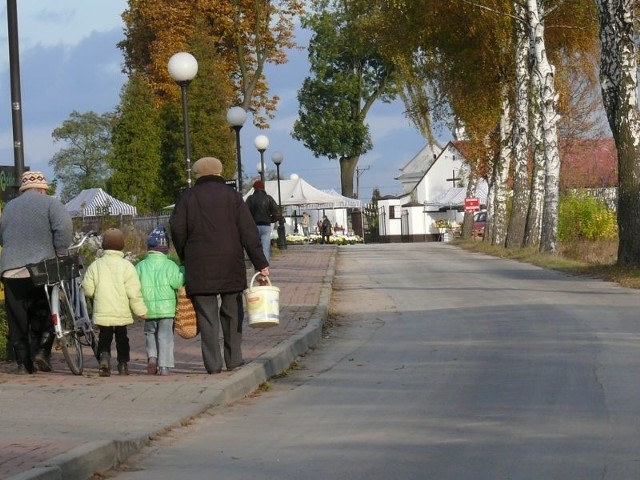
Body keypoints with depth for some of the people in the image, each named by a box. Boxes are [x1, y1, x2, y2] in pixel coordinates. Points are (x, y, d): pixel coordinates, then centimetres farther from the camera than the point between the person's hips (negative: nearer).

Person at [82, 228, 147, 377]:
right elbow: (134, 293, -9)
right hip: (122, 313, -1)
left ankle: (104, 356, -16)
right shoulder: (127, 266, -6)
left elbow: (88, 290, 0)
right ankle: (123, 364, 11)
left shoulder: (95, 265, 0)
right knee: (122, 338, 14)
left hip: (102, 313, 1)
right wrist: (141, 311, -1)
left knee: (104, 338, 9)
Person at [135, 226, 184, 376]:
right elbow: (177, 282, -15)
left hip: (148, 309, 2)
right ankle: (164, 366, -4)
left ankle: (152, 357, 2)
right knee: (165, 336, 2)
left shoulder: (141, 266, 2)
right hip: (166, 307, -2)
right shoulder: (170, 265, -7)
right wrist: (182, 272, 1)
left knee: (150, 332, 21)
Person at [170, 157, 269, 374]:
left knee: (207, 315, 0)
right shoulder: (232, 196, 6)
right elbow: (249, 232, 0)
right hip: (230, 264, 1)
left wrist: (184, 257, 14)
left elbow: (177, 229, -2)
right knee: (232, 311, 13)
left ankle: (213, 363, -5)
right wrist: (261, 263, 0)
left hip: (199, 266, -1)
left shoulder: (188, 197, 5)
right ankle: (234, 358, 13)